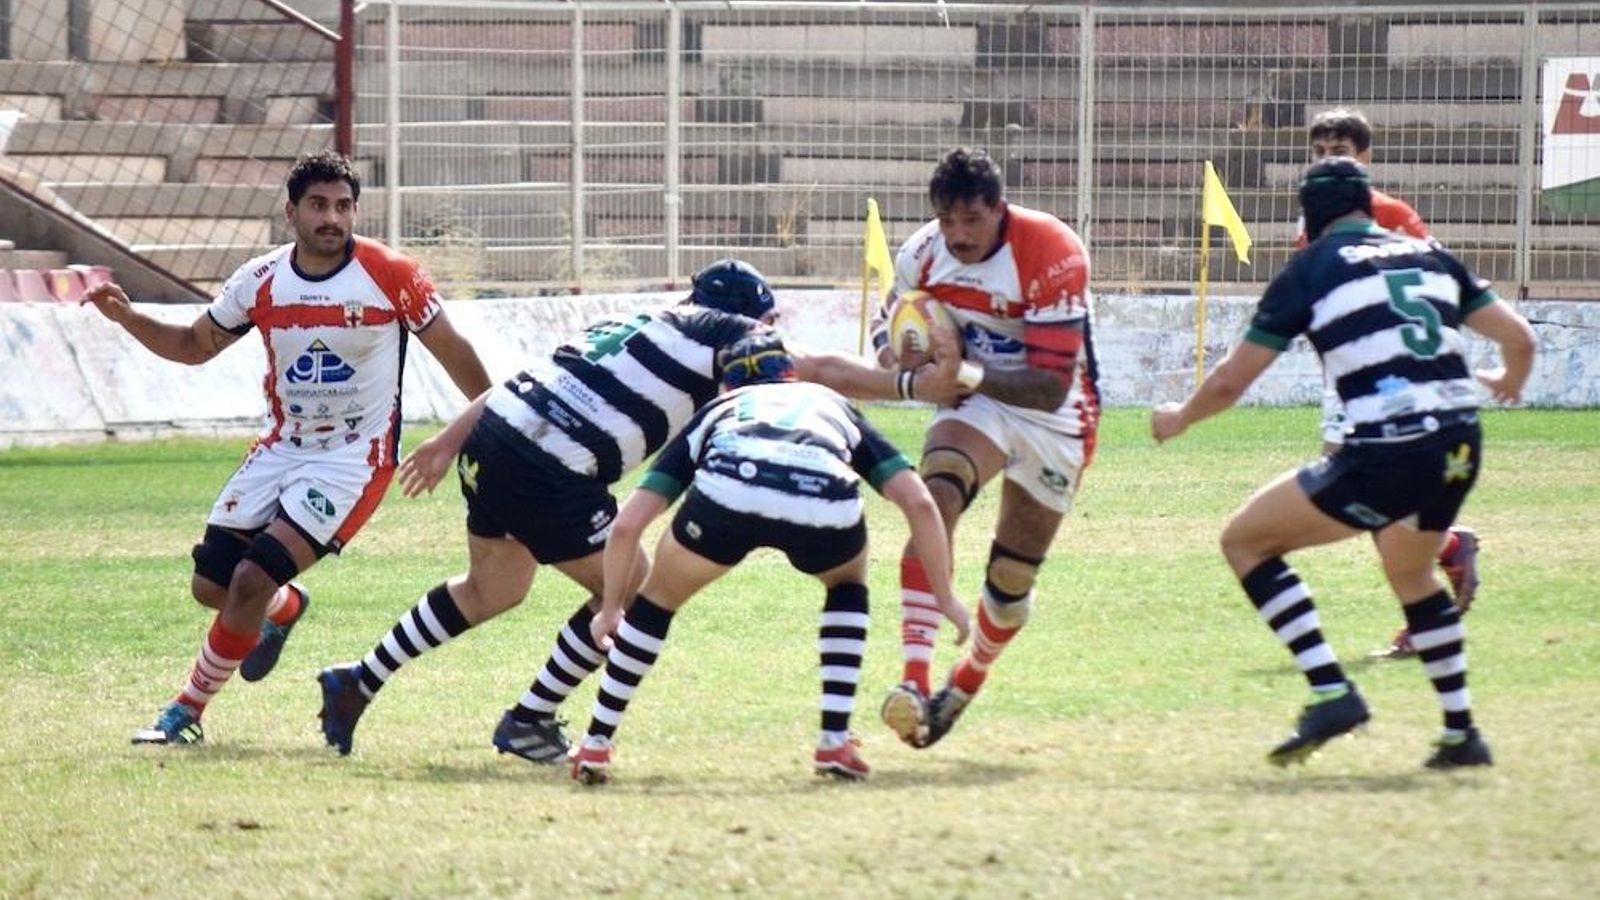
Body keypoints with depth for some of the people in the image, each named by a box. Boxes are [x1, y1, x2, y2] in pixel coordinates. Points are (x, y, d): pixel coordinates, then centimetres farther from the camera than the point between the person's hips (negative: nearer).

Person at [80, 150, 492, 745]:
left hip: (353, 461, -5)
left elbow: (452, 352, -2)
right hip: (280, 449, 5)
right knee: (211, 585, 3)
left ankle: (189, 710, 0)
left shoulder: (392, 277, -14)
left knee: (252, 581, -18)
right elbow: (195, 345, 11)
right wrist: (127, 318, -6)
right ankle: (283, 607, 39)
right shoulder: (261, 281, -2)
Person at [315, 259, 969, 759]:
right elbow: (819, 371, 2)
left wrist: (451, 439, 23)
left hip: (491, 440, 8)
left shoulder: (634, 324, 23)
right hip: (552, 479, -8)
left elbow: (524, 382, 22)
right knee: (628, 590, 11)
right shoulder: (720, 334, 3)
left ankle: (356, 683, 32)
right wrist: (913, 385, 9)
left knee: (492, 590, 30)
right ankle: (529, 721, 17)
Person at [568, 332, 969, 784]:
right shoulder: (833, 405, 41)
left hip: (727, 491, 0)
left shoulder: (715, 412, 40)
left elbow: (627, 524, 32)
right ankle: (835, 741, 25)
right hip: (826, 505, 0)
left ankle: (595, 746, 28)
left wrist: (610, 609, 45)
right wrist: (945, 596, 36)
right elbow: (919, 502, 28)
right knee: (847, 582, 35)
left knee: (661, 596, 29)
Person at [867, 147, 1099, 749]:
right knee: (934, 506, -28)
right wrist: (898, 354, -20)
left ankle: (966, 684, 35)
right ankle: (914, 682, -37)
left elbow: (1053, 385, -31)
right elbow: (894, 328, 5)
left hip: (1053, 420, -2)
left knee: (1012, 580, 4)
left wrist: (968, 374, -43)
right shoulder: (922, 255, -13)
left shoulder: (1052, 254, -28)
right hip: (977, 402, 2)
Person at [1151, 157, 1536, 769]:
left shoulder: (1311, 269, 5)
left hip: (1387, 454, -6)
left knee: (1245, 541, 8)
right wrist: (1508, 384, 42)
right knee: (1410, 571, 34)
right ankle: (1461, 734, 30)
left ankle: (1331, 692, -5)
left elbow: (1231, 381, 6)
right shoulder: (1430, 255, 17)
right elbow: (1519, 338, 19)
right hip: (1461, 446, 6)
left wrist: (1179, 418, 26)